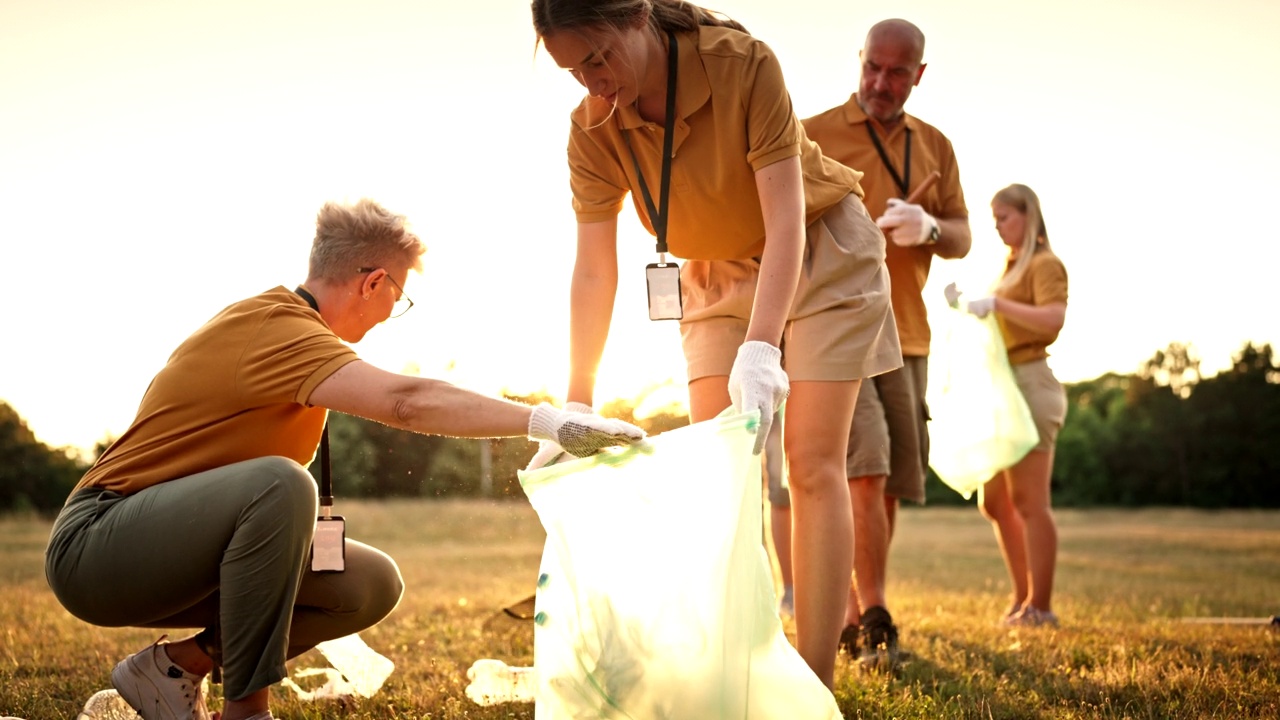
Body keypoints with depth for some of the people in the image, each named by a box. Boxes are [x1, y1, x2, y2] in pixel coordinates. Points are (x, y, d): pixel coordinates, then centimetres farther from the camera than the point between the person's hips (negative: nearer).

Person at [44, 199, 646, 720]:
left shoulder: (281, 319, 10)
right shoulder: (274, 328, -22)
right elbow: (406, 401, -36)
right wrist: (546, 421, -37)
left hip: (179, 544, 10)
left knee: (373, 585, -1)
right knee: (277, 483, -36)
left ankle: (180, 662, 2)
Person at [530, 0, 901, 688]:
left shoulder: (742, 63, -30)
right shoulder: (592, 129, -17)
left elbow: (785, 220, -33)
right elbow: (594, 271, -16)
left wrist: (760, 351, -45)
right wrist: (576, 406, -21)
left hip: (818, 253, -4)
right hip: (718, 275, 4)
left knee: (813, 463, -11)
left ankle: (814, 684, -11)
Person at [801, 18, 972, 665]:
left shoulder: (934, 146, 14)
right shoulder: (813, 134, 2)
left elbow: (962, 239, 13)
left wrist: (929, 228, -10)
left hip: (906, 336, 5)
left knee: (890, 487, 6)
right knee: (865, 471, -17)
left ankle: (854, 618, 16)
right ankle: (874, 619, -12)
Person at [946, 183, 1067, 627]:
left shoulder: (1045, 264, -4)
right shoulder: (1010, 266, 22)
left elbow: (1054, 320, -21)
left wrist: (997, 304, -28)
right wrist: (965, 305, 9)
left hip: (1030, 383, -10)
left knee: (1029, 502, -9)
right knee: (994, 502, 11)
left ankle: (1040, 606, -5)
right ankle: (1023, 598, 19)